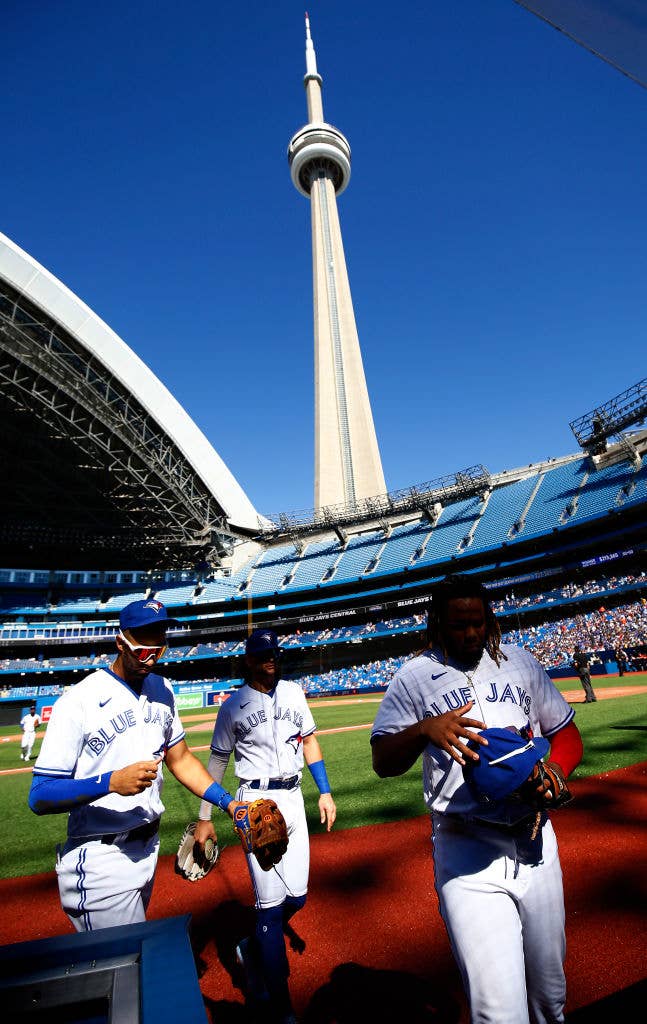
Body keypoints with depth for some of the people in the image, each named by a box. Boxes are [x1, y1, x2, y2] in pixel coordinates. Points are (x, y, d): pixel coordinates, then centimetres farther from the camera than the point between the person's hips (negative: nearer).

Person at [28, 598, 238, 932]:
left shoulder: (162, 690, 2)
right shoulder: (79, 701, -18)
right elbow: (40, 798, -19)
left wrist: (228, 803, -2)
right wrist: (111, 782, -34)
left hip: (149, 847, 7)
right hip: (101, 861, -6)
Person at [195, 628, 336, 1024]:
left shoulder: (294, 692, 5)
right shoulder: (234, 706, -4)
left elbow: (309, 740, 11)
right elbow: (217, 761, 4)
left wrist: (325, 791, 7)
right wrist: (205, 818, 5)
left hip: (293, 798, 4)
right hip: (257, 801, -4)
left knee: (297, 896, 9)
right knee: (271, 902, -3)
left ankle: (254, 949, 38)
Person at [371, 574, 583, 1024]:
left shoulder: (521, 662, 5)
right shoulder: (415, 677, -4)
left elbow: (568, 734, 12)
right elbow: (383, 762, -5)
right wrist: (424, 729, -25)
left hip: (534, 840, 4)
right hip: (465, 852, -3)